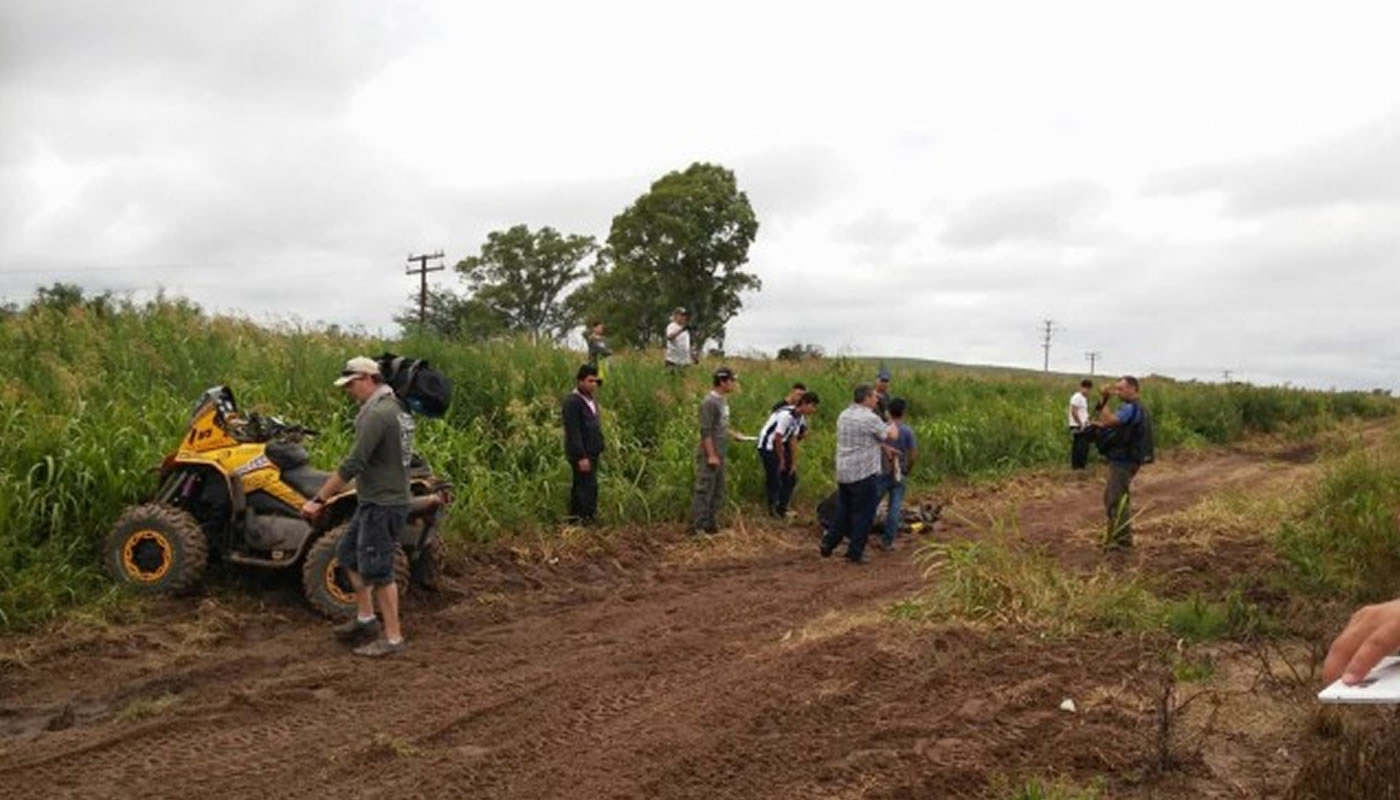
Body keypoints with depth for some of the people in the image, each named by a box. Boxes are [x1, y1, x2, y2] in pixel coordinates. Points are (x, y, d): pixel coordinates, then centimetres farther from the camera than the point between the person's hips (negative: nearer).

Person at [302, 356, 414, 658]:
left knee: (376, 570, -1)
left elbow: (353, 464, -25)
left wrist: (319, 499, -21)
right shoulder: (393, 408, 11)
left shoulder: (377, 414, -21)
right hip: (376, 501, 10)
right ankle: (365, 619, 27)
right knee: (348, 553, 19)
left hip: (381, 505, -10)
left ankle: (393, 638, 9)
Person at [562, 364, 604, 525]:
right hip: (581, 454, -9)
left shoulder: (590, 398, 11)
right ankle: (587, 519, -4)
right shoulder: (573, 401, -18)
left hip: (591, 452, 9)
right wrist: (581, 457, -22)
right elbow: (573, 432, -21)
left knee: (580, 487, 15)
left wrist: (597, 449, 15)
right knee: (588, 487, -9)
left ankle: (574, 519, 24)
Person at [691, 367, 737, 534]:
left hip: (719, 455, 9)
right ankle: (699, 527, 3)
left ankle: (711, 524, 22)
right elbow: (705, 432, -19)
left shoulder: (723, 401, 11)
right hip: (709, 456, -9)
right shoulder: (709, 402, -16)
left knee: (717, 492, 13)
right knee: (704, 491, -3)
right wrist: (711, 455, -20)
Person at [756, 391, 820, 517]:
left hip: (780, 446, 9)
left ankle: (782, 509, 18)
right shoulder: (786, 415, -26)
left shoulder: (800, 417, 1)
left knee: (791, 477, 9)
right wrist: (782, 460, -12)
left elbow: (792, 439, 6)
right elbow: (777, 439, -22)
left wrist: (793, 462, 4)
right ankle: (773, 510, 4)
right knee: (774, 480, -8)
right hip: (768, 446, -9)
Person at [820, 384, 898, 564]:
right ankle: (855, 553, 7)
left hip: (843, 473, 8)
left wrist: (883, 447, 15)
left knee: (843, 511, 18)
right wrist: (893, 425, 12)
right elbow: (891, 435, -10)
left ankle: (828, 543, 17)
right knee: (863, 514, 3)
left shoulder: (844, 415, 11)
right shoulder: (870, 418, -16)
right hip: (864, 473, -8)